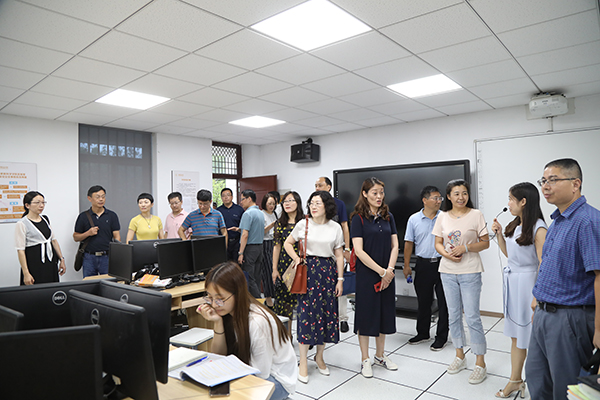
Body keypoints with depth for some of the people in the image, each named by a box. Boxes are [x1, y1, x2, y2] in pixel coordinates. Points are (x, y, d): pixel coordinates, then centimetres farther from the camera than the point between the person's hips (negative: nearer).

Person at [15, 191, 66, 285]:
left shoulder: (45, 219, 9)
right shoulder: (22, 224, -9)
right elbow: (20, 250, -11)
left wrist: (61, 259, 11)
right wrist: (26, 273, -16)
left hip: (51, 263, 6)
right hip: (34, 264, -5)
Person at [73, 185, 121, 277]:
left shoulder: (112, 215, 4)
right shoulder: (83, 216, 4)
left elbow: (117, 237, 1)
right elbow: (75, 237, 8)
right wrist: (88, 233, -11)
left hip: (107, 257, 0)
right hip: (89, 258, 0)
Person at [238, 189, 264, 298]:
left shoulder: (248, 213, -14)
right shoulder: (261, 213, 14)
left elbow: (245, 235, -20)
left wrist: (240, 253, -18)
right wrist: (239, 228, 24)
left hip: (250, 247, -9)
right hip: (260, 246, 9)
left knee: (249, 278, -4)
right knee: (256, 277, 14)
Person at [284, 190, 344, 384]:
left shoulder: (335, 227, 2)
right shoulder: (303, 224, -1)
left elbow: (339, 255, 5)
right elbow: (287, 243, 11)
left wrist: (340, 279, 2)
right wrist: (296, 259, -4)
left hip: (328, 270, 2)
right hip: (308, 269, -2)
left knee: (326, 312, 6)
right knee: (306, 312, -3)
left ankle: (319, 356, 26)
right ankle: (303, 362, 9)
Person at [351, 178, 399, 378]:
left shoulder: (388, 217, 7)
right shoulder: (359, 218, -9)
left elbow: (395, 246, 5)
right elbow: (359, 251, -14)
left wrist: (390, 270, -9)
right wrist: (381, 271, -15)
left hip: (387, 275, 5)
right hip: (366, 274, -5)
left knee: (385, 312, 13)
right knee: (366, 313, 4)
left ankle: (380, 355, 31)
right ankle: (365, 359, 19)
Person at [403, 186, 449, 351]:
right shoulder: (414, 219, 1)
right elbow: (409, 243, 5)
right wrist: (407, 266, 4)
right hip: (423, 264, 1)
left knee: (444, 302, 4)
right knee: (423, 301, 13)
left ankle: (441, 337, 20)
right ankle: (422, 333, 31)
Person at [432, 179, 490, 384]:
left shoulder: (476, 215, -4)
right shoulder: (442, 217, 5)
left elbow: (485, 242, -3)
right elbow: (438, 243, 8)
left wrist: (465, 247, -18)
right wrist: (447, 254, -12)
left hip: (470, 272, -4)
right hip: (448, 271, 4)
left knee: (472, 316, -3)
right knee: (453, 315, 13)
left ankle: (480, 363, 11)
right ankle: (460, 355, 29)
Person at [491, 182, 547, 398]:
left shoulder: (538, 229, -16)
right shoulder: (515, 225, 9)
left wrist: (537, 299, -22)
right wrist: (499, 234, 6)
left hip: (527, 282, -8)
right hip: (512, 283, 8)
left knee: (531, 338, 6)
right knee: (516, 336, 16)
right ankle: (515, 381, 28)